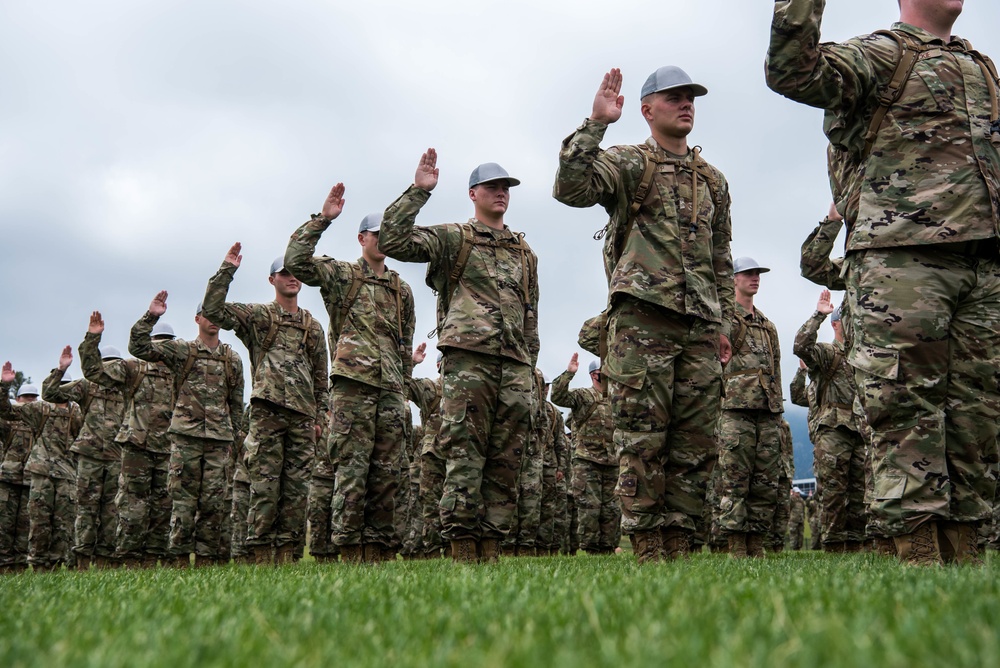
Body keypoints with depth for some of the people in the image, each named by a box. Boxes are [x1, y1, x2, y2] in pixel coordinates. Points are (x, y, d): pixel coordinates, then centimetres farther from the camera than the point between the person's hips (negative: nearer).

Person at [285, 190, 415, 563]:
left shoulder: (402, 290, 21)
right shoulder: (341, 276, 9)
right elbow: (295, 260, -7)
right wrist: (322, 219, -7)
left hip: (391, 389, 4)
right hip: (353, 383, -4)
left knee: (387, 472, 3)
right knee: (352, 469, -7)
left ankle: (380, 549, 7)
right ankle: (350, 550, -4)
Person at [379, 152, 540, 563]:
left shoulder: (525, 253, 24)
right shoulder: (453, 240, 9)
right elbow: (392, 240, -5)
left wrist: (530, 368, 18)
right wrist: (418, 191, -6)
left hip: (514, 367, 5)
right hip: (468, 359, -5)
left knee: (506, 462, 2)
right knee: (465, 456, -9)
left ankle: (490, 548, 7)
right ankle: (463, 549, -6)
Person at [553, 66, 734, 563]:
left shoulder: (712, 180, 23)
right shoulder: (627, 163, 7)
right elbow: (570, 188, -14)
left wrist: (724, 323, 18)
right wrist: (596, 122, -17)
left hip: (699, 325, 6)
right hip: (642, 316, -5)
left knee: (696, 439, 3)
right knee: (642, 437, -6)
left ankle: (678, 544, 10)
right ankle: (647, 548, 0)